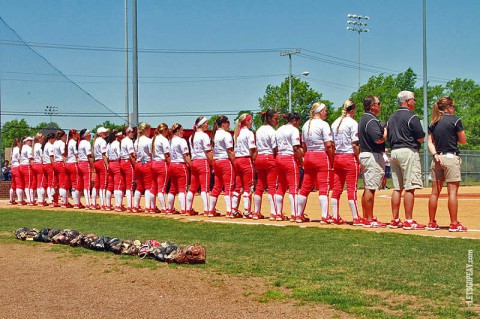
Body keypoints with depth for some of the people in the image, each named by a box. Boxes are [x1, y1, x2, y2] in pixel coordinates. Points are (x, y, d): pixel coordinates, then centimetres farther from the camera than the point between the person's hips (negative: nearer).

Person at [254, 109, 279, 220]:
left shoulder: (259, 131, 13)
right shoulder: (272, 131, -10)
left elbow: (257, 147, 12)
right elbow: (275, 149, -13)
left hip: (259, 158, 7)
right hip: (270, 158, -7)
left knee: (259, 186, 11)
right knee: (272, 186, -6)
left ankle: (256, 212, 14)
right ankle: (273, 213, -10)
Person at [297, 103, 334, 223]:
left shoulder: (306, 125, 13)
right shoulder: (323, 124, -9)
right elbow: (329, 146, -14)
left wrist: (307, 159, 18)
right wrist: (332, 162, -8)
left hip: (308, 156, 7)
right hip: (321, 156, -7)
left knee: (305, 187, 11)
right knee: (324, 187, -6)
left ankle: (299, 215, 14)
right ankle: (325, 217, -11)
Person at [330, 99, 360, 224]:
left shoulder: (335, 123, 11)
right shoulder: (352, 123, -8)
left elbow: (331, 144, 10)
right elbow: (355, 144, -13)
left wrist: (333, 159, 13)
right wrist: (359, 159, -6)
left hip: (336, 157, 6)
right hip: (350, 157, -6)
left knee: (336, 189, 7)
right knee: (352, 189, -3)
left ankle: (335, 217, 9)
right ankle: (355, 217, -1)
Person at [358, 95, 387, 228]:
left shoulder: (364, 119, 18)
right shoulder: (371, 120, -15)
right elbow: (378, 139, -26)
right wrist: (387, 132, -7)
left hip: (364, 154, 11)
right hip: (373, 156, -11)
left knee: (367, 188, 14)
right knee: (371, 188, -8)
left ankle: (365, 218, 18)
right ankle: (369, 219, -6)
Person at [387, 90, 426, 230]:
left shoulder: (391, 118, 15)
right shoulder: (411, 117, -9)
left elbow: (388, 137, 17)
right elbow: (421, 138, -9)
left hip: (394, 151, 8)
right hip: (409, 152, -8)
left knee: (397, 188, 10)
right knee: (409, 188, -8)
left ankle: (395, 220, 11)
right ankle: (409, 221, -9)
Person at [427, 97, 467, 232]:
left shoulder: (433, 123, 11)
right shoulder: (455, 120, -5)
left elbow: (430, 142, 3)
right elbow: (463, 141, 0)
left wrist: (435, 154, -7)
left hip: (438, 159, 6)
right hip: (451, 157, -6)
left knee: (435, 191, 8)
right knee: (452, 191, -4)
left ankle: (432, 223, 11)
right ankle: (454, 224, -5)